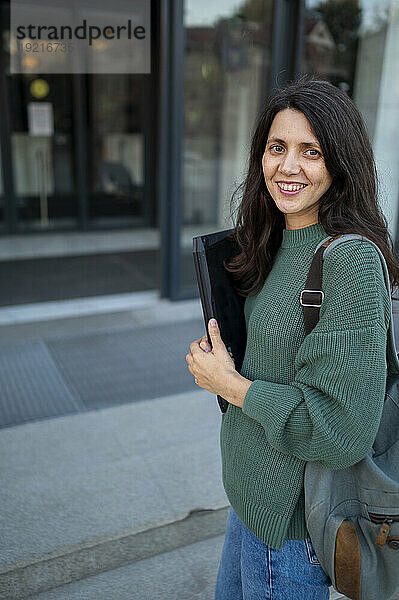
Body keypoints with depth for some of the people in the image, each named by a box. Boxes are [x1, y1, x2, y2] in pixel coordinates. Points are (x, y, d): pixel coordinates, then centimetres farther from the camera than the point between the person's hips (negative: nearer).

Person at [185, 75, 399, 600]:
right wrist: (217, 358, -2)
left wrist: (230, 384, -19)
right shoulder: (280, 244, 2)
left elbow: (343, 431, -28)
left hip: (293, 520, -8)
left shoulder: (352, 261, -26)